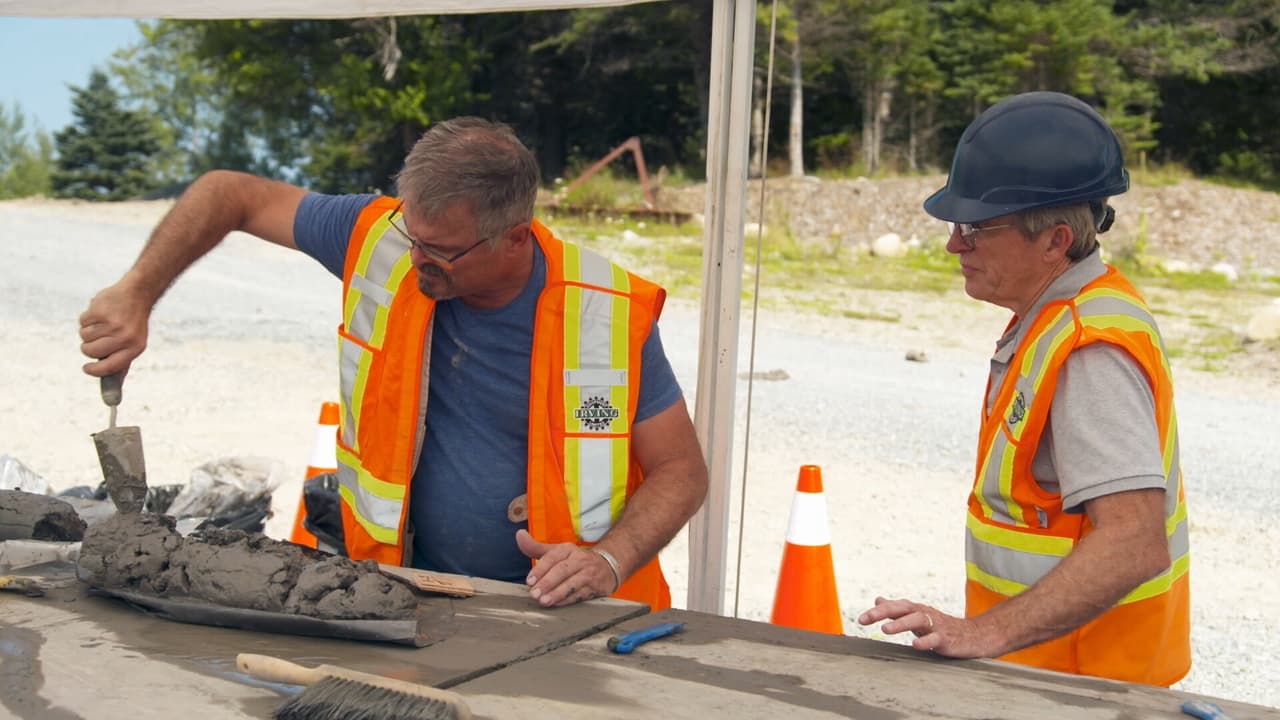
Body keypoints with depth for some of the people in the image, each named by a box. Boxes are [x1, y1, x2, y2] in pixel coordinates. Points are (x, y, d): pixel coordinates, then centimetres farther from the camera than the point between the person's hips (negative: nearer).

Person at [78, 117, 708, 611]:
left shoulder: (611, 314, -13)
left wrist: (609, 562, -22)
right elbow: (231, 194, 4)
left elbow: (681, 469, -6)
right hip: (414, 593, 3)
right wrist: (134, 295, -6)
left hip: (556, 606, -2)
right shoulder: (379, 241, -8)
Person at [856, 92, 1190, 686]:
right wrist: (989, 633, 12)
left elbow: (1134, 545, -32)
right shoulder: (1057, 318, 8)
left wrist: (985, 634, -35)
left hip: (1073, 681, -9)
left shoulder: (1092, 351, -24)